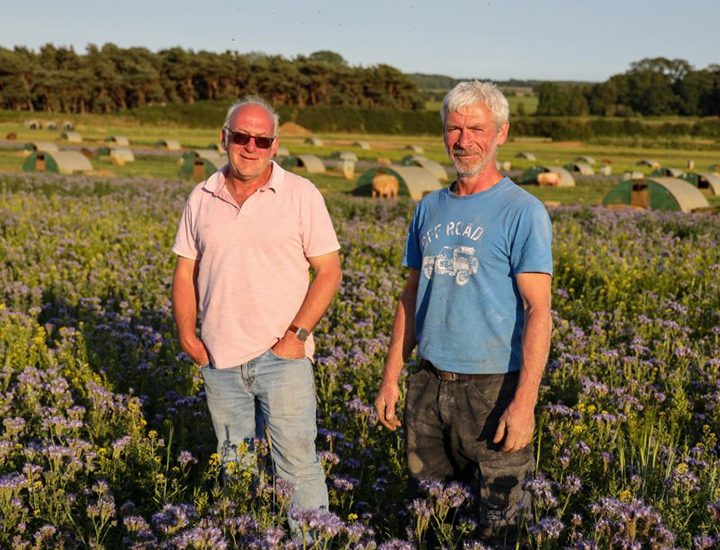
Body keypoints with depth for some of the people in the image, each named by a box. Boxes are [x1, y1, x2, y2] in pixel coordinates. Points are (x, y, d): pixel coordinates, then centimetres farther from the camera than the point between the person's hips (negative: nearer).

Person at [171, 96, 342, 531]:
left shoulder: (301, 195, -3)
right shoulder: (203, 198, 7)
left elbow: (329, 272, -4)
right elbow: (186, 272, 12)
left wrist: (298, 335, -13)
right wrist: (186, 333, 0)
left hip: (282, 356, -4)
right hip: (219, 359, 4)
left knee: (299, 465, -3)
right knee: (232, 467, 16)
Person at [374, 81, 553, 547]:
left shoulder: (522, 212, -8)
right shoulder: (429, 208, 10)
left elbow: (538, 309, -14)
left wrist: (525, 402, -21)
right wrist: (391, 376, 12)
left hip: (493, 389, -5)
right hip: (429, 386, 6)